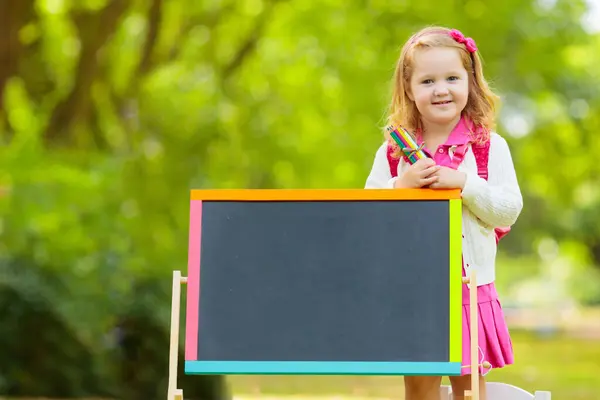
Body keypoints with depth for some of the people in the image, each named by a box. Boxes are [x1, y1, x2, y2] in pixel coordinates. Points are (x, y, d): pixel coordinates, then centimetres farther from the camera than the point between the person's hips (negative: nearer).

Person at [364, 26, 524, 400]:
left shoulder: (490, 146, -2)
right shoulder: (393, 151, 3)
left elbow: (509, 211, -7)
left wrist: (463, 182, -19)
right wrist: (403, 185, -15)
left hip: (471, 288, -1)